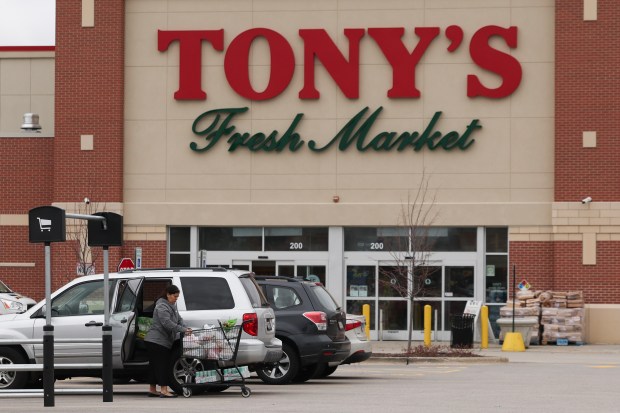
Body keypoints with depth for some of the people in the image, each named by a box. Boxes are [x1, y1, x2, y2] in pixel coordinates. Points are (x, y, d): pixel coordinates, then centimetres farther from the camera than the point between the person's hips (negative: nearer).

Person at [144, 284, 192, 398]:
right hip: (157, 340, -10)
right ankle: (164, 390, -16)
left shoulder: (172, 305, 16)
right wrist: (183, 330, -29)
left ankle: (152, 390, 17)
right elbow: (167, 323, -27)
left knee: (155, 365, 12)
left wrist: (185, 328, -2)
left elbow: (178, 319, 17)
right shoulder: (162, 306, -17)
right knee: (162, 364, -12)